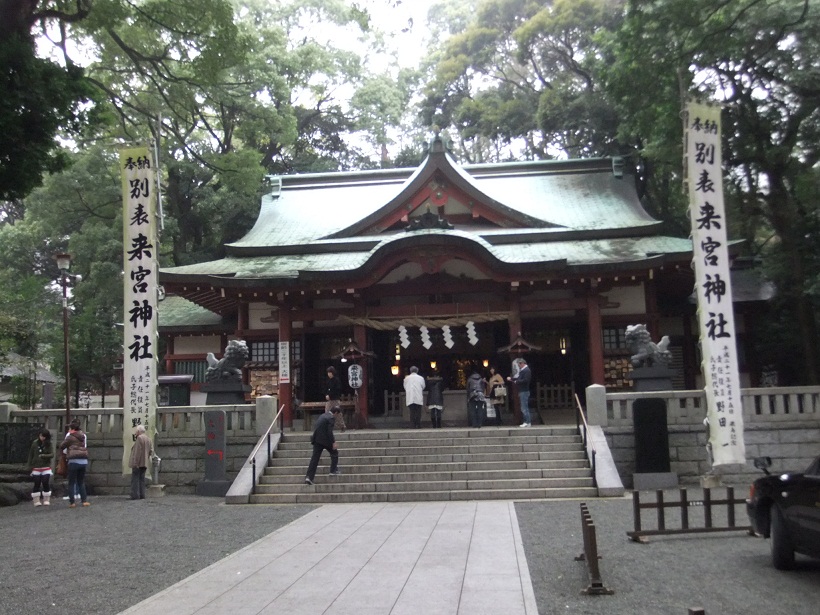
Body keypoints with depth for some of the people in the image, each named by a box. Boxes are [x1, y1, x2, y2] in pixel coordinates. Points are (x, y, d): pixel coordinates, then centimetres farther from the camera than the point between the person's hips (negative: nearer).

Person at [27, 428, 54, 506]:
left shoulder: (50, 444, -3)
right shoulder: (35, 443, -1)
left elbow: (52, 454, -11)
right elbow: (30, 455, 5)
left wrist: (43, 456, -28)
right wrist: (30, 466, 1)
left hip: (46, 468, -1)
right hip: (36, 468, 1)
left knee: (45, 484, -2)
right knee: (37, 485, 3)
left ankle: (46, 501, 9)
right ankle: (36, 501, 11)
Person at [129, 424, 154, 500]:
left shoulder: (139, 438, -11)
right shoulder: (148, 439, 15)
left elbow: (138, 451, -17)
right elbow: (151, 451, 11)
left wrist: (135, 462, -18)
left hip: (138, 463, -8)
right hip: (145, 463, 8)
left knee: (135, 479, -7)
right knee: (141, 479, 9)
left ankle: (135, 495, -11)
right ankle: (142, 495, 7)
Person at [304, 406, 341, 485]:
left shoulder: (323, 415, 16)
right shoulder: (331, 418, -10)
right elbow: (330, 432, -18)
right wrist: (333, 443, -15)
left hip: (317, 439, 7)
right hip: (325, 440, -7)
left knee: (315, 457, 5)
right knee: (334, 453, 17)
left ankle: (309, 477, -2)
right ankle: (333, 471, 19)